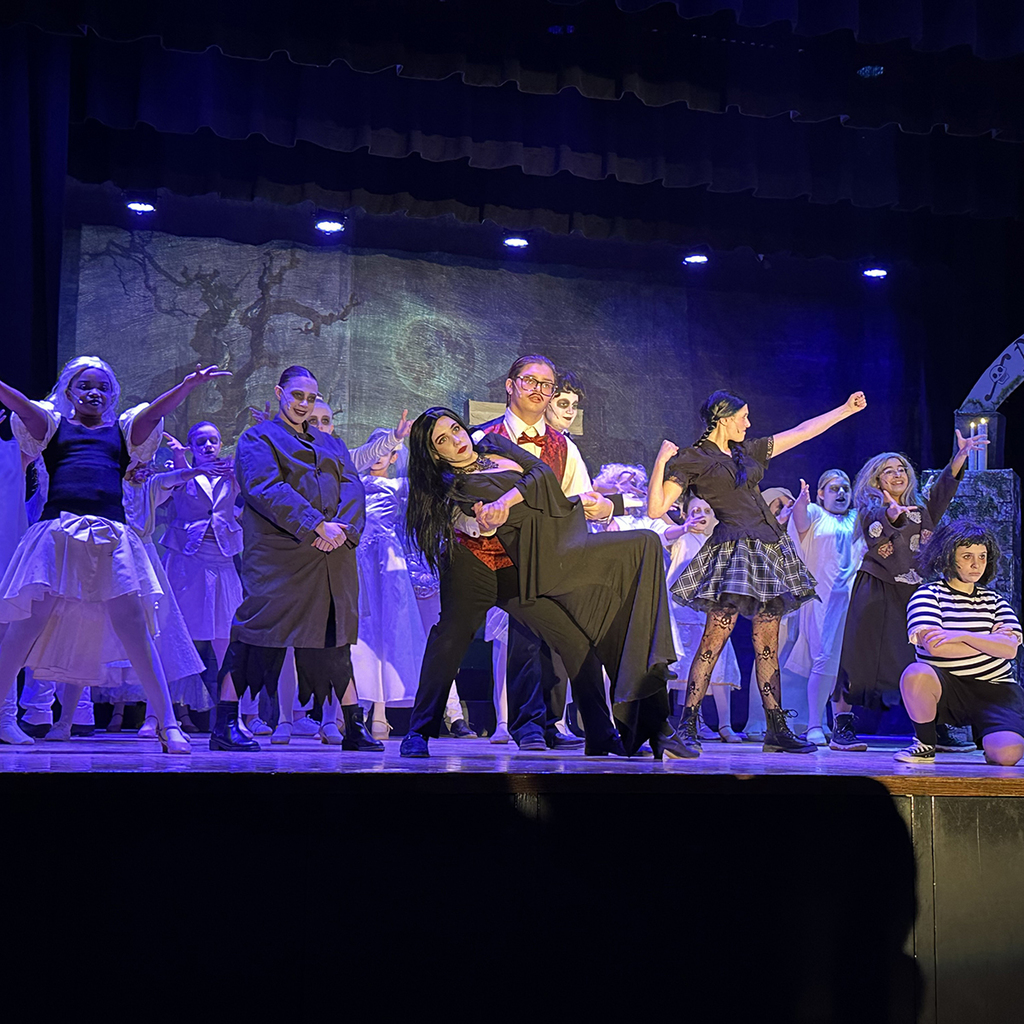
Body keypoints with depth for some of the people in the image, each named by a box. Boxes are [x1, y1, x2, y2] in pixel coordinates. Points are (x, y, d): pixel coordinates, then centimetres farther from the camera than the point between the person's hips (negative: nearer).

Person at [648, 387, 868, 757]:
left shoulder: (748, 450, 20)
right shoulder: (691, 459, 1)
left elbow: (802, 432, 26)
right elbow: (657, 508, -7)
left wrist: (846, 409, 28)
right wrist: (661, 462, -15)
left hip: (770, 549, 7)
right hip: (735, 547, -7)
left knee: (767, 644, 7)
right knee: (714, 639, -14)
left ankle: (777, 730, 10)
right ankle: (687, 727, -10)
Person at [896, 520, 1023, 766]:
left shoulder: (995, 601, 13)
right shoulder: (928, 595, 0)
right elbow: (936, 647, -17)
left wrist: (963, 636, -18)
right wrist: (988, 641, -5)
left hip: (995, 689, 2)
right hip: (947, 688, -2)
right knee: (916, 673, -37)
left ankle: (985, 737, 14)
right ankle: (926, 745, -11)